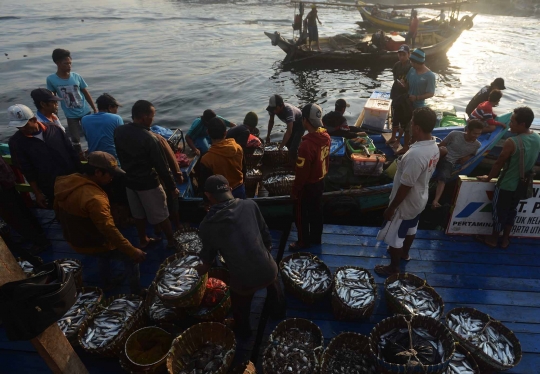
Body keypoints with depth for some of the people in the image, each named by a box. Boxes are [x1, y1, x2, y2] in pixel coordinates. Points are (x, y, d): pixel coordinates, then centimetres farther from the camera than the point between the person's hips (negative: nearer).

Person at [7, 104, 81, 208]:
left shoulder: (54, 130, -5)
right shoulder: (16, 142, -8)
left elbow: (72, 153, 2)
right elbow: (27, 171, -5)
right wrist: (37, 193, -3)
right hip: (51, 189, -1)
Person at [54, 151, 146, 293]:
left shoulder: (67, 182, -7)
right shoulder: (93, 198, -36)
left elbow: (61, 213, 9)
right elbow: (109, 231, -36)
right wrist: (132, 251, -30)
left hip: (74, 239, 9)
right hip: (93, 245, -9)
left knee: (104, 257, 35)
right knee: (131, 259, 6)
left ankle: (108, 283, 54)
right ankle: (137, 294, 20)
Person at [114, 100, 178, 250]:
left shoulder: (119, 131, -5)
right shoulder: (149, 138, -27)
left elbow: (121, 156, 9)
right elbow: (161, 166, -21)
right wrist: (172, 186, -11)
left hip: (129, 180, 7)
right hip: (148, 183, -7)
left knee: (138, 213, 22)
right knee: (160, 215, 9)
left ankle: (143, 240, 37)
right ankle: (172, 240, 24)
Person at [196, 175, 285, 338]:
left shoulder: (207, 225, -8)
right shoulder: (249, 205, -8)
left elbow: (208, 255, 9)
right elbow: (265, 232, 3)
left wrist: (203, 268, 31)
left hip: (243, 280, -1)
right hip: (267, 270, 2)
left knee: (241, 309, 32)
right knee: (274, 283, 39)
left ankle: (243, 332, 58)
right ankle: (279, 312, 61)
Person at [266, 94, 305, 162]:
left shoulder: (288, 110, -42)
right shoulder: (273, 108, -22)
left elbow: (289, 131, -46)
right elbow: (271, 121, -1)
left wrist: (280, 147, -47)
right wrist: (268, 135, 1)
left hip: (300, 124, -7)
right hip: (292, 123, 7)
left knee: (293, 148, -17)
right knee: (287, 143, 15)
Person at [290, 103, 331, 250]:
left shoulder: (307, 144, -32)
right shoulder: (325, 136, -7)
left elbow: (302, 172, -25)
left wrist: (294, 190, -12)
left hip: (307, 186, -8)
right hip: (320, 182, 8)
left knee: (300, 214, 13)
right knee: (316, 210, 23)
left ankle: (303, 242, 30)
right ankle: (316, 238, 41)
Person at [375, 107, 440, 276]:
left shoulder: (415, 154, -36)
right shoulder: (434, 147, -6)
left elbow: (405, 186, -29)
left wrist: (391, 208, -19)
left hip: (406, 204, -9)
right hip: (419, 200, 9)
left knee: (394, 236, 12)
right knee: (410, 229, 31)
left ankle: (393, 267, 32)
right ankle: (404, 253, 56)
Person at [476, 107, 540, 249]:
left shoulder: (512, 142, -28)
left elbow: (499, 164, -18)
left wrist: (488, 178, -2)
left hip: (506, 185, -7)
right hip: (522, 185, 7)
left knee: (499, 212, 11)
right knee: (511, 211, 22)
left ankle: (493, 239, 29)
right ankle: (505, 239, 36)